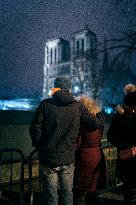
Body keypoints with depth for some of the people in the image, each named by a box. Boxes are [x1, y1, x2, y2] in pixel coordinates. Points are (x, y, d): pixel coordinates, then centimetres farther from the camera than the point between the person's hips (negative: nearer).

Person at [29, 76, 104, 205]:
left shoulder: (45, 104, -7)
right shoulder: (77, 106, -1)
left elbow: (35, 130, -11)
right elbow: (95, 123, 2)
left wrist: (39, 146, 7)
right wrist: (100, 117, 24)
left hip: (48, 160, -2)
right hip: (68, 159, 2)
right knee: (67, 193, 17)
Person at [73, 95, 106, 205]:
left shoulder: (81, 123, -16)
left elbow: (77, 144, -14)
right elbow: (98, 141, 9)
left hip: (85, 159, -7)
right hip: (99, 158, 7)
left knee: (79, 192, 2)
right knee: (92, 189, 18)